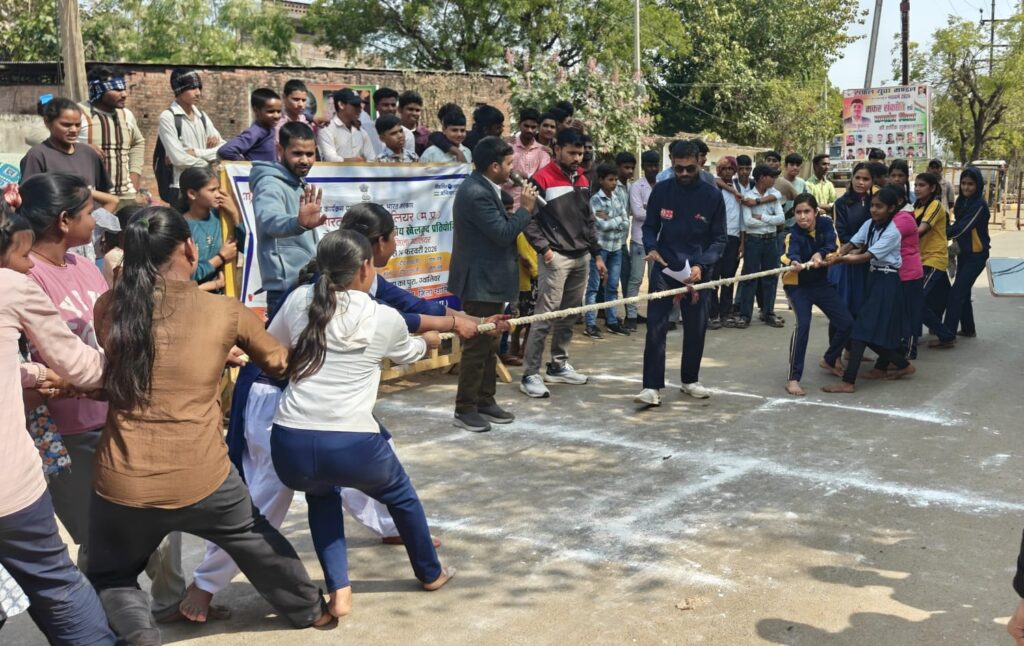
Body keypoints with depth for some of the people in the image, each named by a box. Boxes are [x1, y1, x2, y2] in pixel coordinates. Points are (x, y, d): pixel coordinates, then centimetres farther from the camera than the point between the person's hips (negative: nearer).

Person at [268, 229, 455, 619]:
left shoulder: (300, 300, 8)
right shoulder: (385, 318, 5)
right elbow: (407, 354, 27)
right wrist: (428, 341, 49)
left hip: (291, 445, 2)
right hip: (353, 445, -2)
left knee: (321, 494, 36)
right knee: (400, 495, 30)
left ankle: (339, 593, 24)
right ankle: (430, 573, 50)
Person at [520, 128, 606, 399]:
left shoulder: (582, 182, 15)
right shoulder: (541, 179, -8)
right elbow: (529, 219, -10)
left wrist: (597, 254, 16)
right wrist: (544, 248, -17)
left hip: (581, 258, 7)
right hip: (555, 258, -7)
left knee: (569, 315, 12)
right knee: (545, 315, -10)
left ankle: (559, 366, 24)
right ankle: (530, 374, -6)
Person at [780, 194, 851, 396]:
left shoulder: (826, 223, -12)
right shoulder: (794, 235, -21)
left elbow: (832, 245, -28)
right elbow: (792, 253, -42)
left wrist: (820, 254, -50)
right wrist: (794, 263, -65)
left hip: (821, 282, 4)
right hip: (797, 285, -4)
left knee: (846, 322, 2)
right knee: (803, 324, -25)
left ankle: (830, 360, 31)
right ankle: (793, 379, -21)